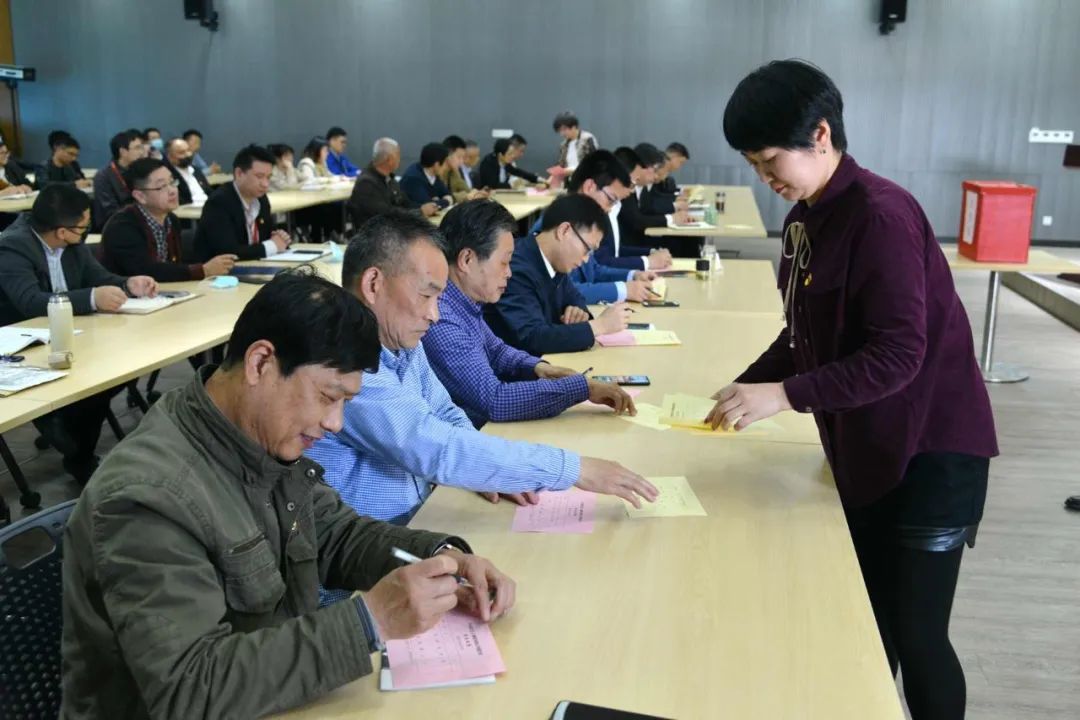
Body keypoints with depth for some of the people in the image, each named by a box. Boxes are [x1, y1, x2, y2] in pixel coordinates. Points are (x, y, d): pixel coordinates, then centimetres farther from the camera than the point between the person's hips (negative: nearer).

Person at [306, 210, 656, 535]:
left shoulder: (402, 341, 5)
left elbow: (445, 415, 16)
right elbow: (436, 449, -28)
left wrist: (491, 472, -5)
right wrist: (574, 469, -23)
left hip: (414, 524, 8)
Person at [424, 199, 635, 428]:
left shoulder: (464, 303, 3)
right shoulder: (439, 320, -25)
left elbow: (495, 351, 20)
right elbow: (494, 400, -29)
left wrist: (537, 367, 0)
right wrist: (583, 387, -24)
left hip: (487, 428, 8)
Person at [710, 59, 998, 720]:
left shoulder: (880, 215, -21)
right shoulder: (805, 218, 5)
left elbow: (897, 354, -26)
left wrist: (785, 395, -29)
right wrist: (748, 386, -1)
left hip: (931, 450, -8)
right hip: (863, 449, 8)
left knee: (914, 634, 0)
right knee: (867, 624, 16)